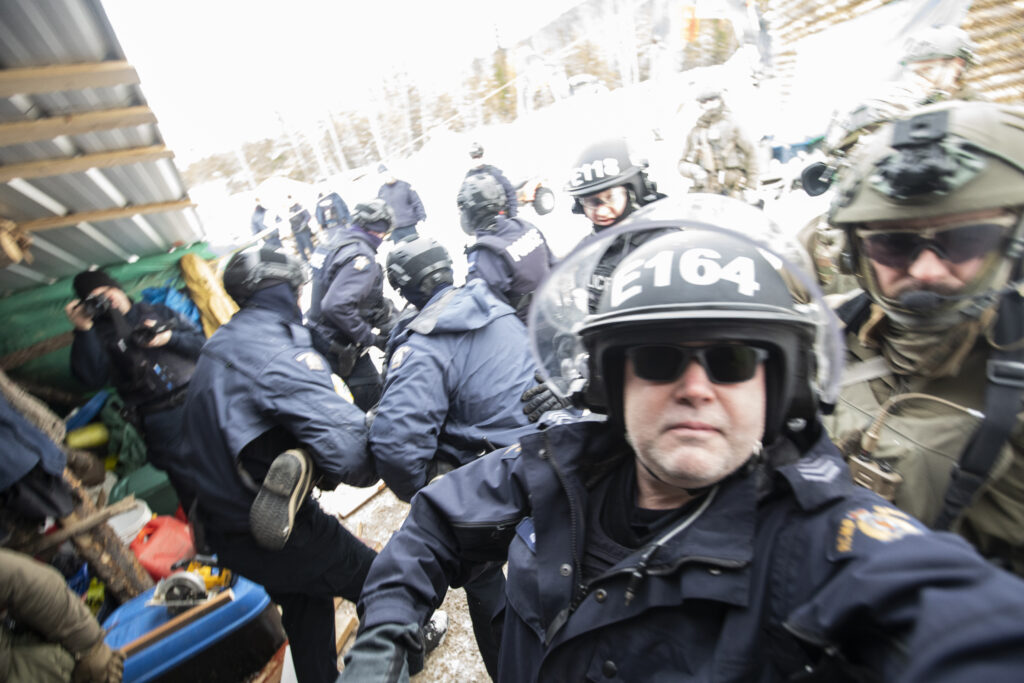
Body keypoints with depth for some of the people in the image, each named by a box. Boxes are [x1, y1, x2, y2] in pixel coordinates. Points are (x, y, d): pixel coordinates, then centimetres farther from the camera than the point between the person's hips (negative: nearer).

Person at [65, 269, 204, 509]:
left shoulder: (159, 311, 17)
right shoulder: (100, 334, 12)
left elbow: (201, 344, 12)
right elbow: (92, 379, -5)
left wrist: (170, 338, -6)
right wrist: (82, 330, -6)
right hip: (161, 416, -1)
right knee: (193, 488, -5)